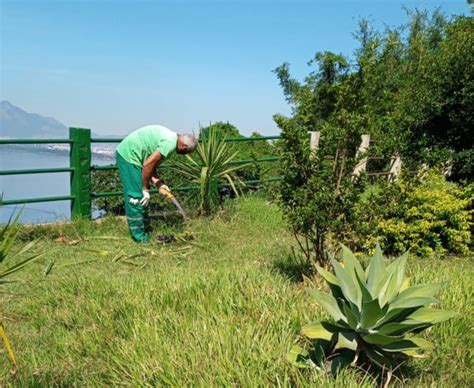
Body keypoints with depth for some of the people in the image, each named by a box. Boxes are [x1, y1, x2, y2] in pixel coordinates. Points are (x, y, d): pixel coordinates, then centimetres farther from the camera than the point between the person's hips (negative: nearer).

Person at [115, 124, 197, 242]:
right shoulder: (170, 143, -20)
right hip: (129, 155, -10)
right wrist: (146, 189, -12)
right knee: (137, 197, -7)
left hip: (126, 152, 10)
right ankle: (139, 237, 0)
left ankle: (145, 228, 26)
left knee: (142, 196, 16)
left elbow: (151, 163, 11)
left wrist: (159, 184, 2)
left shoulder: (170, 137, 11)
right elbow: (148, 164, -22)